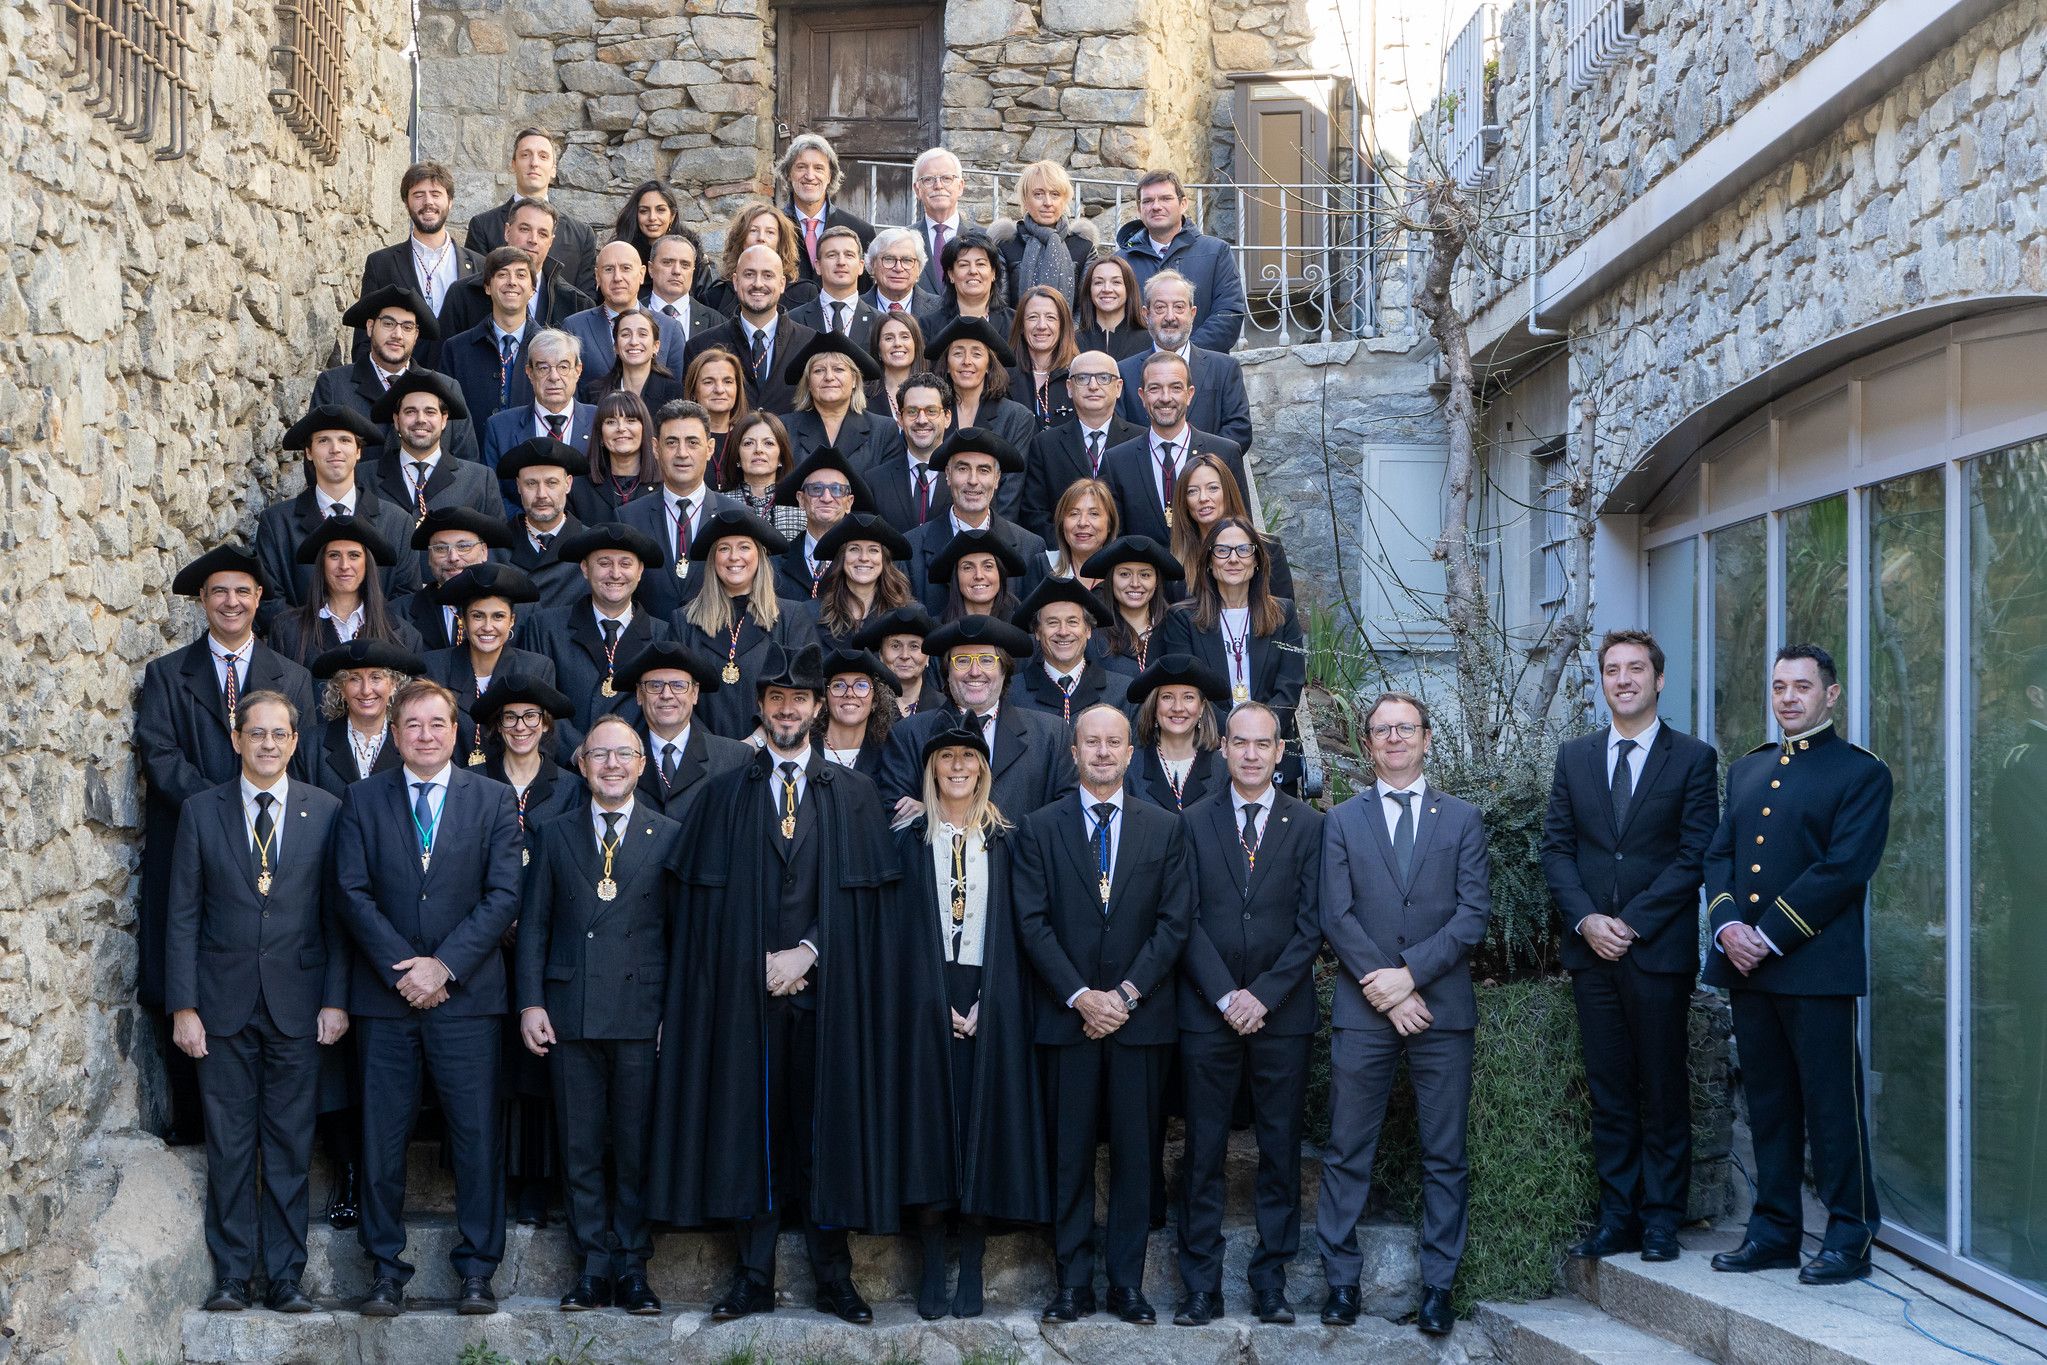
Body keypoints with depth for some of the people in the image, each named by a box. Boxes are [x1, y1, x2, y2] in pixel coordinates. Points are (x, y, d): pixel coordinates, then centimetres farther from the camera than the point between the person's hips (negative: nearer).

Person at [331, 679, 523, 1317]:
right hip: (384, 996, 1)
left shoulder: (494, 800, 7)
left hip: (466, 992, -1)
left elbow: (504, 895, -1)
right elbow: (353, 893, 1)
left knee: (477, 1133, -1)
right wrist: (402, 969, -9)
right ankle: (386, 1270, 12)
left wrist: (444, 965, -10)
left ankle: (477, 1270, 7)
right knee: (382, 1135, 3)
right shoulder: (362, 799, 9)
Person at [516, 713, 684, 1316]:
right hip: (570, 1012, 2)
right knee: (580, 1148, 5)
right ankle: (594, 1266, 14)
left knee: (637, 1147, 2)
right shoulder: (555, 836, 11)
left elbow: (683, 929, 4)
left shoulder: (669, 837, 6)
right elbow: (533, 925, 10)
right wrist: (531, 1002, 0)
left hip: (643, 1014, -2)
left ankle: (632, 1268, 11)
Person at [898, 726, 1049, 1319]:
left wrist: (985, 1002, -8)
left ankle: (972, 1270, 5)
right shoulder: (910, 840, 7)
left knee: (983, 1124, -1)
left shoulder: (1004, 840, 8)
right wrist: (937, 1001, -9)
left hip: (991, 1001, 1)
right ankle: (931, 1269, 2)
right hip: (927, 997, -1)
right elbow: (903, 925, 1)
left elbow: (1015, 929, 4)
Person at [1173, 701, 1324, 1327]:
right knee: (1204, 1152, 2)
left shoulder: (1307, 824, 5)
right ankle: (1201, 1286, 7)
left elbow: (1311, 923, 0)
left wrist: (1263, 995, -9)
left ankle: (1271, 1282, 12)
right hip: (1207, 1011, 0)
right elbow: (1185, 919, 0)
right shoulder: (1193, 822, 6)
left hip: (1281, 1012, 0)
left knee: (1281, 1150, 4)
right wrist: (1225, 996, -9)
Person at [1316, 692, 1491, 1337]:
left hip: (1443, 1007, 0)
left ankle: (1438, 1285, 11)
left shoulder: (1462, 819, 9)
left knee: (1445, 1157, 4)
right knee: (1347, 1155, 2)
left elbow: (1473, 913, -1)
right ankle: (1341, 1279, 10)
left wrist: (1410, 972, -11)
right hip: (1363, 1010, 0)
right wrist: (1387, 991, -10)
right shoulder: (1342, 821, 8)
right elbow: (1336, 917, 0)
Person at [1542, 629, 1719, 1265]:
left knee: (1663, 1089, 2)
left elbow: (1695, 855, -6)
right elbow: (1556, 847, 9)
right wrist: (1585, 919, -6)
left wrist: (1632, 922, -12)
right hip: (1592, 949, 3)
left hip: (1660, 948, -3)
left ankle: (1661, 1219, 10)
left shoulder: (1693, 758, 1)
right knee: (1608, 1092, 6)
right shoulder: (1574, 757, 13)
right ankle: (1617, 1217, 11)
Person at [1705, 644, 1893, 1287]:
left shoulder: (1862, 773, -3)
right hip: (1747, 966, 6)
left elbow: (1843, 868, -12)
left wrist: (1771, 937, -15)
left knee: (1833, 1105, -1)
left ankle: (1850, 1238, 8)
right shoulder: (1747, 769, 18)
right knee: (1767, 1102, 11)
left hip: (1818, 965, -6)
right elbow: (1719, 854, 13)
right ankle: (1774, 1230, 19)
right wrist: (1728, 926, -6)